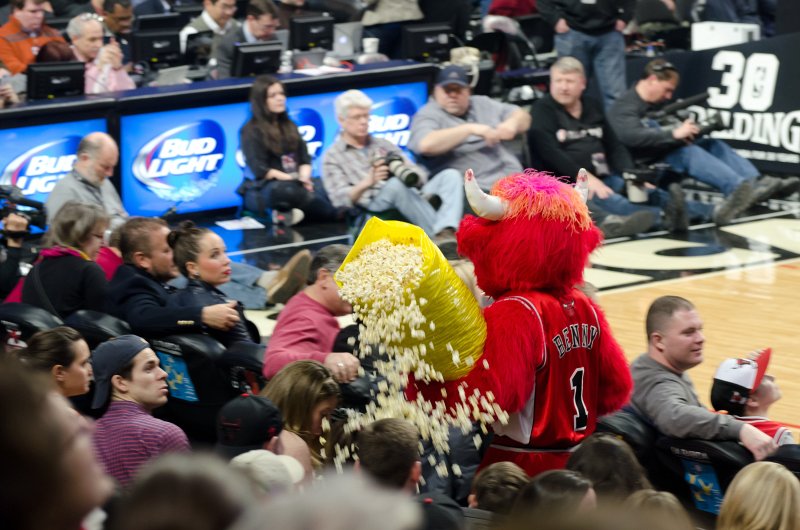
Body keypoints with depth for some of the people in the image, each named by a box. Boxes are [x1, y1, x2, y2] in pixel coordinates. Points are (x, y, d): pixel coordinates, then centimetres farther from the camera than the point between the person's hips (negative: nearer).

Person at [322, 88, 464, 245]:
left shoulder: (384, 144, 27)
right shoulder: (332, 157, 12)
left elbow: (421, 175, 16)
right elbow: (340, 199, -4)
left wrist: (408, 173, -9)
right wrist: (367, 182, -23)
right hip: (375, 206, -6)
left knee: (450, 175, -17)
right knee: (396, 183, -37)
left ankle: (445, 233, -46)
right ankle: (442, 238, -43)